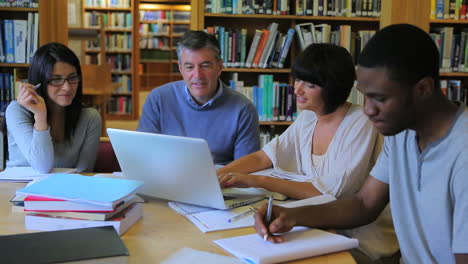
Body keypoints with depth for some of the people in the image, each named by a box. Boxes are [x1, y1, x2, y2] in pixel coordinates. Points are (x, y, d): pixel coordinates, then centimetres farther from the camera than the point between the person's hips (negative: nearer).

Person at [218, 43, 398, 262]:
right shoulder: (308, 117, 3)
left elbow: (330, 191, -25)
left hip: (362, 238, -6)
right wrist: (218, 175, -14)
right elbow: (262, 157, 3)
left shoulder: (360, 125, -19)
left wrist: (258, 181, -27)